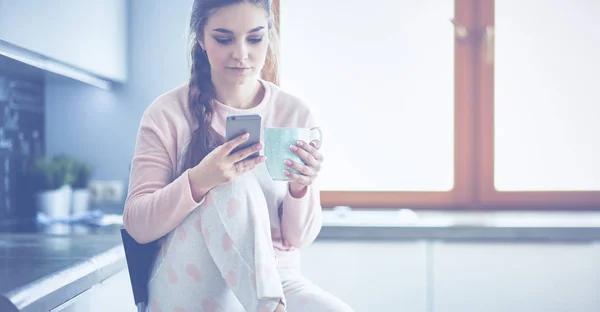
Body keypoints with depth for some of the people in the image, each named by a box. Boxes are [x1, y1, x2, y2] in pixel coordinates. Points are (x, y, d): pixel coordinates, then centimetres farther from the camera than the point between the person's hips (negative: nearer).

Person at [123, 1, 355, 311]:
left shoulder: (296, 114, 1)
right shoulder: (167, 113, -4)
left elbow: (298, 237, 3)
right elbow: (137, 225, -8)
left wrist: (301, 187, -19)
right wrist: (199, 180, -25)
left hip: (274, 280, 0)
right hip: (191, 285, 1)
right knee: (236, 186, -28)